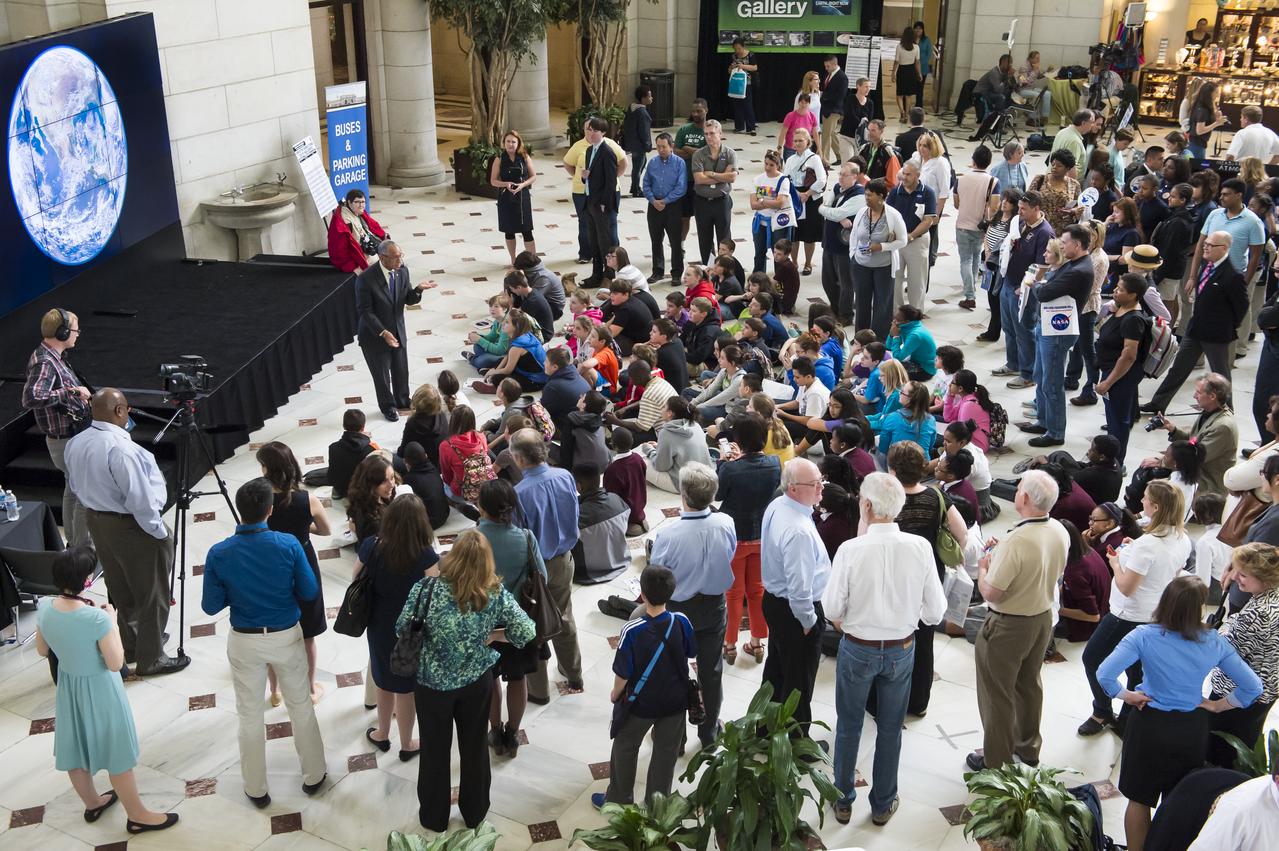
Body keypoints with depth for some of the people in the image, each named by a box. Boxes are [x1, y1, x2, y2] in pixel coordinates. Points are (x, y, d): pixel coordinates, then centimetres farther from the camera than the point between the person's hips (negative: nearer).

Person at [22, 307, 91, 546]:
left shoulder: (52, 356, 4)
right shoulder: (44, 363, -26)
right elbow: (31, 399, -41)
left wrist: (79, 397, 15)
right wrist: (71, 391, -36)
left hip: (72, 436, 10)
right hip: (68, 442, -10)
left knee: (73, 489, 21)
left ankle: (73, 542, 35)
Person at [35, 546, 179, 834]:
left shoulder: (44, 607, -15)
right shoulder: (96, 618, -33)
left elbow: (42, 650, 2)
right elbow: (115, 664, -22)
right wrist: (113, 622, -15)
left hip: (67, 686, 6)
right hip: (98, 690, -6)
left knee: (75, 749, 26)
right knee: (117, 755, 13)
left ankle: (92, 803, 49)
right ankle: (137, 815, 30)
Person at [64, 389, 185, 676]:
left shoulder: (74, 444, -1)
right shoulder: (121, 449, -29)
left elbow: (74, 486, 12)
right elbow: (140, 499, -27)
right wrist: (159, 531, -16)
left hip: (96, 523, 9)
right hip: (130, 527, -9)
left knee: (121, 589, 24)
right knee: (152, 595, 7)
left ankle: (129, 646, 39)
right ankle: (150, 659, 16)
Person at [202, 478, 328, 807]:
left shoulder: (218, 554, -18)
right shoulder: (288, 545, -20)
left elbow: (211, 606, -9)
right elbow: (309, 592, -10)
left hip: (245, 641, 0)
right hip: (286, 636, 0)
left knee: (250, 715, 16)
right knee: (301, 706, 19)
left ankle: (256, 789, 29)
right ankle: (313, 776, 33)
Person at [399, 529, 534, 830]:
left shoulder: (427, 588, -22)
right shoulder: (497, 594, -17)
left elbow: (402, 630, -13)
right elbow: (527, 634, -15)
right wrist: (493, 635, 1)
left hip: (433, 683, -1)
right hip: (477, 682, 1)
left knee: (435, 750, 19)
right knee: (474, 747, 22)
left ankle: (434, 817, 38)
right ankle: (474, 812, 41)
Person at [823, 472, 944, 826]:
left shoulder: (850, 550, -23)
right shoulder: (920, 547, -17)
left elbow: (832, 608, -14)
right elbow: (935, 612, -10)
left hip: (857, 649, -2)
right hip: (902, 650, 2)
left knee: (848, 727, 18)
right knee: (890, 729, 19)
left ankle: (843, 801, 33)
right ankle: (882, 804, 34)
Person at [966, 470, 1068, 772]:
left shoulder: (1016, 542, -32)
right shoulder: (1060, 532, -7)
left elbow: (990, 593, -27)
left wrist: (983, 567, -6)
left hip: (1008, 626, -8)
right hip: (1044, 618, 8)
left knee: (997, 694, 9)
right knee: (1030, 685, 25)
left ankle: (996, 761, 22)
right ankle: (1028, 747, 42)